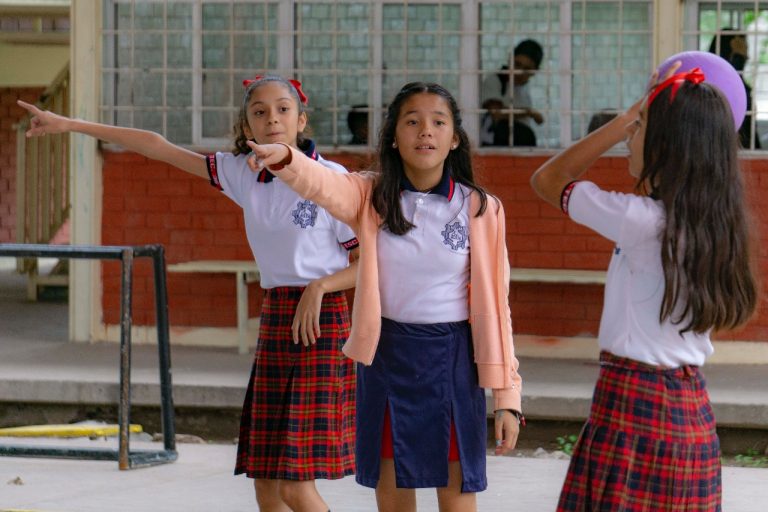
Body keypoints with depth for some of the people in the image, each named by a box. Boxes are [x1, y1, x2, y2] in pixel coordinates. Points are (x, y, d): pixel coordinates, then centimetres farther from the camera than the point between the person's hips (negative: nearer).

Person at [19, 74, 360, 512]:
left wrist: (319, 286, -20)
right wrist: (70, 125, 10)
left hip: (320, 323, -6)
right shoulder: (244, 174, 8)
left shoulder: (332, 179, -7)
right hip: (274, 322, 6)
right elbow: (160, 148, 10)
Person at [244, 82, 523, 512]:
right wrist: (283, 158, -48)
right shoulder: (372, 196, -2)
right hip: (386, 356, 1)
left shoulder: (479, 209, -3)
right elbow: (322, 185, -24)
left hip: (452, 359, -1)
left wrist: (507, 395, -5)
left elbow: (494, 302, -2)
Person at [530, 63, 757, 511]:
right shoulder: (714, 221, 5)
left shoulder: (640, 220, -15)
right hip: (691, 404, 8)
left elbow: (548, 179, -1)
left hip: (635, 403, -8)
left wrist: (629, 118, -2)